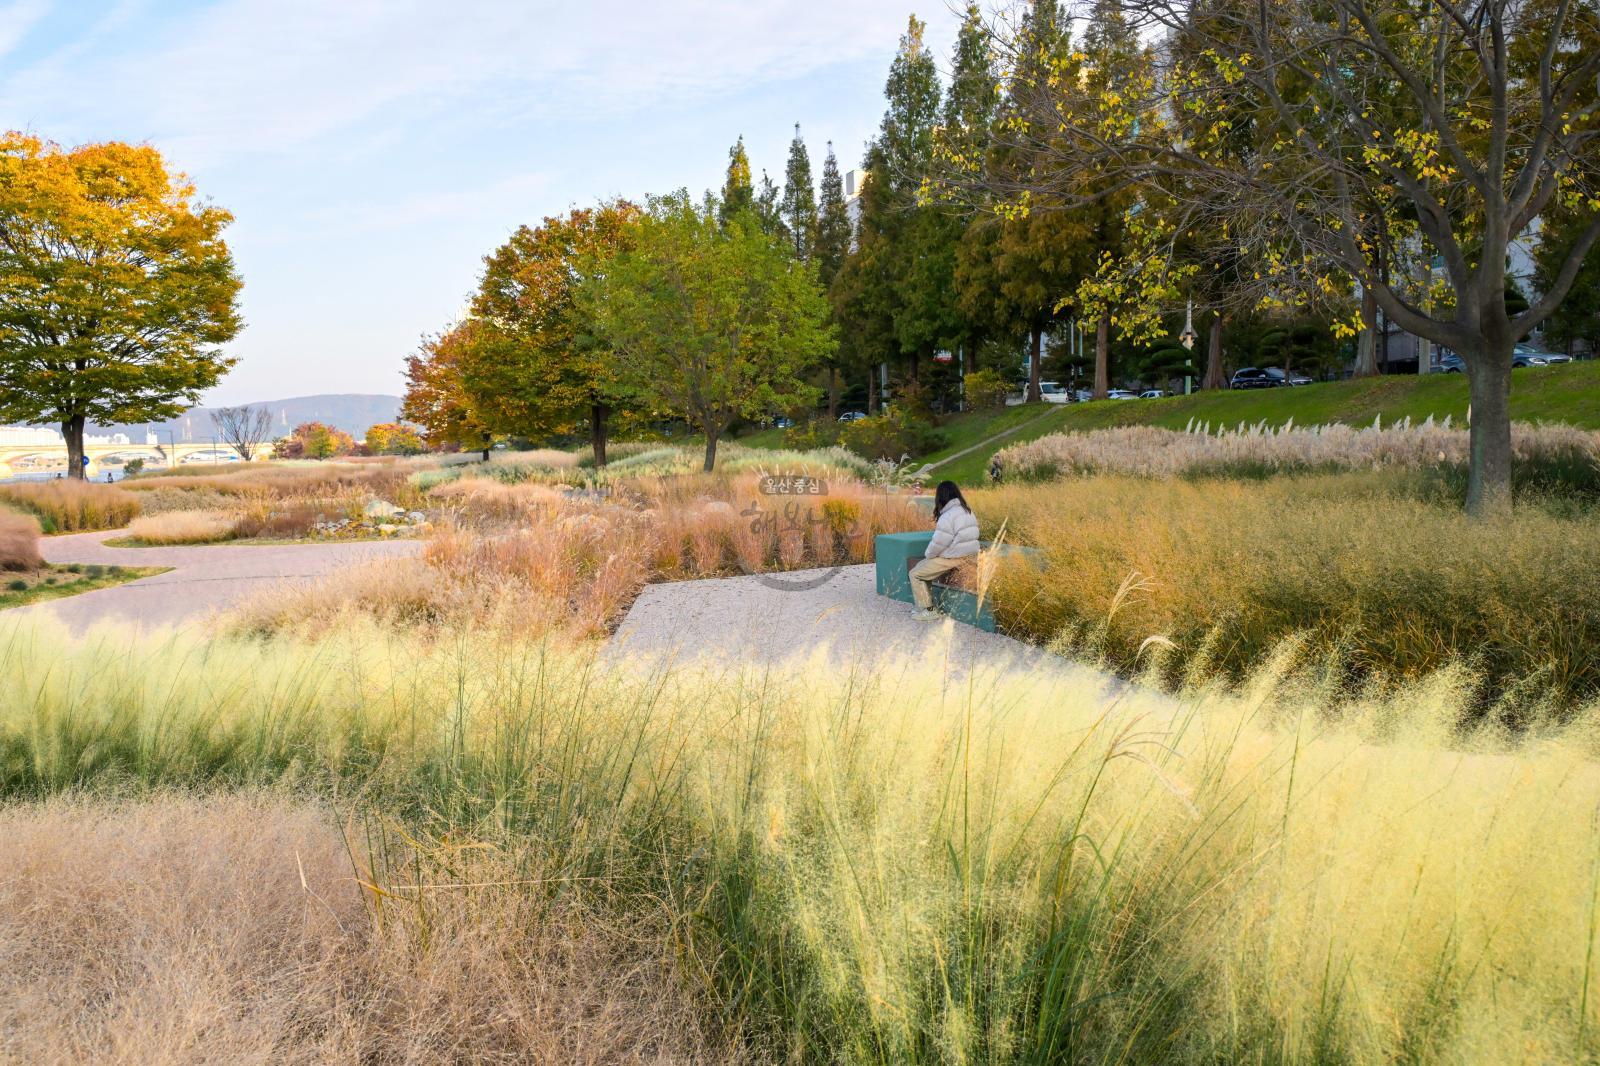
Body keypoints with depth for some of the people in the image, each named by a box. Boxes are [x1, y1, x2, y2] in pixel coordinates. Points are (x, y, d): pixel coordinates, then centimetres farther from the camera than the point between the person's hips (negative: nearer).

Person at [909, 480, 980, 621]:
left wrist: (928, 555, 3)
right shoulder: (967, 511, 9)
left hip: (952, 560, -9)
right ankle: (925, 604, 24)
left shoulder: (948, 516, -21)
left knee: (915, 574, 3)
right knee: (922, 567, 22)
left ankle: (928, 610, 4)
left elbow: (938, 544, -18)